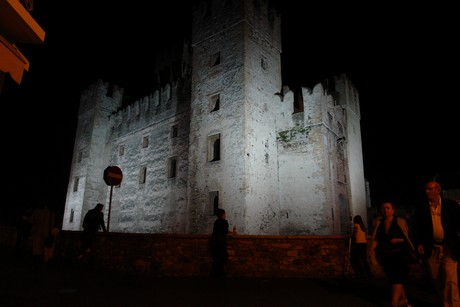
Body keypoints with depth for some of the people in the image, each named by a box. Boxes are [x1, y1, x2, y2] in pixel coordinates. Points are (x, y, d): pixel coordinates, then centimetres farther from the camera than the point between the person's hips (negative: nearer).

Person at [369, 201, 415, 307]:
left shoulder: (400, 222, -5)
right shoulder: (378, 223, 4)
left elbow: (408, 238, -2)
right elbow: (375, 239, -1)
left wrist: (398, 240, -19)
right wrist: (371, 250, -16)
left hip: (399, 255, -4)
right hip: (386, 257, 4)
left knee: (397, 280, -11)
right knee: (393, 280, 16)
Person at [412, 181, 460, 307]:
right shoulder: (420, 208, 1)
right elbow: (416, 228, 4)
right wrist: (418, 243, -8)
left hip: (449, 248, -2)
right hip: (431, 249, 2)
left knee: (450, 279, -8)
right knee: (435, 280, 13)